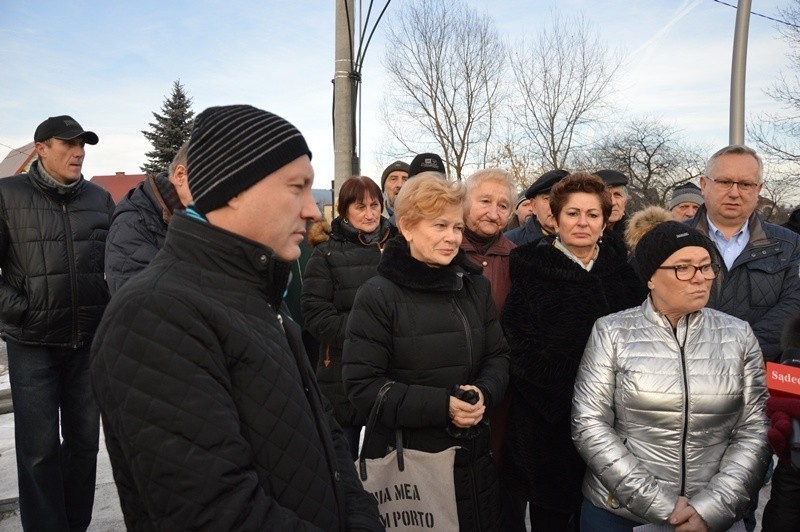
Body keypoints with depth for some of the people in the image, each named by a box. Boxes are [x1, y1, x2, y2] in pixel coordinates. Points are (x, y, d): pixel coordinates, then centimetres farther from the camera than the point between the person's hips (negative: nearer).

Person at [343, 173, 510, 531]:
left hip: (472, 454, 5)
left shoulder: (475, 286, 4)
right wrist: (440, 405, -22)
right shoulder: (378, 295, -13)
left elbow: (498, 357, 8)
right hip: (402, 458, -5)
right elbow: (361, 385, -16)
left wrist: (484, 393, -13)